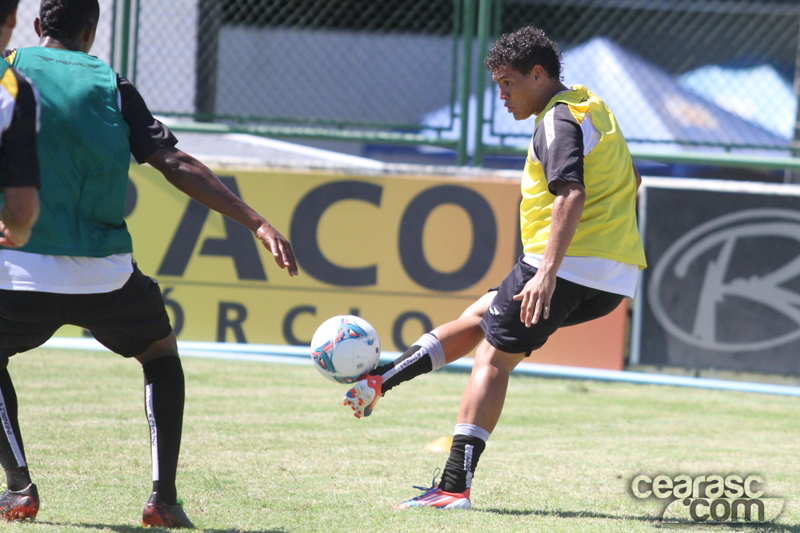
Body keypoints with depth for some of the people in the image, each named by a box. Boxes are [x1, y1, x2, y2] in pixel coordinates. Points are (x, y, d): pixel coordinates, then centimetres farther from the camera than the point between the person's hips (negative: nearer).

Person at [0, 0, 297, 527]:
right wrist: (257, 222, -5)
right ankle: (164, 497, 11)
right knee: (162, 353, 25)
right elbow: (177, 165, -2)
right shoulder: (112, 85, 6)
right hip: (106, 275, 1)